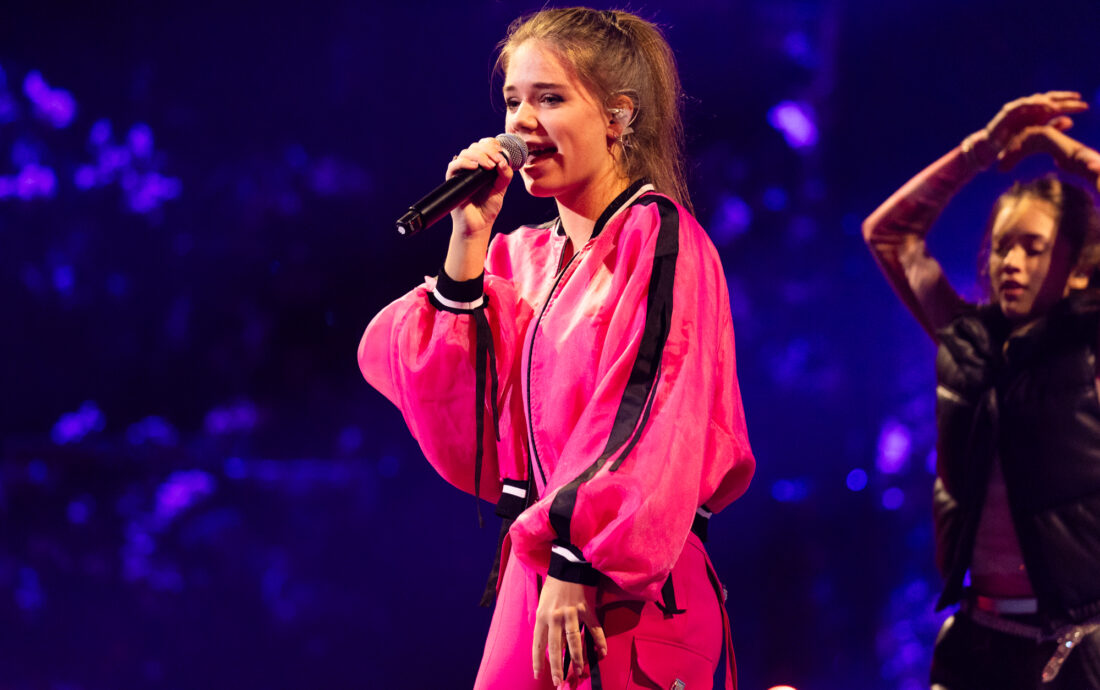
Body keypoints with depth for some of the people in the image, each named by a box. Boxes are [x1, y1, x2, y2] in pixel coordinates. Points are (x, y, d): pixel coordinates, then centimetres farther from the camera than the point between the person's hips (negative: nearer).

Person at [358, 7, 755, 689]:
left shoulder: (658, 237, -5)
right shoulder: (521, 257, 14)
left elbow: (646, 414, -14)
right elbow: (463, 434, 3)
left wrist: (578, 564, -21)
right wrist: (468, 245, -1)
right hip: (532, 580, 6)